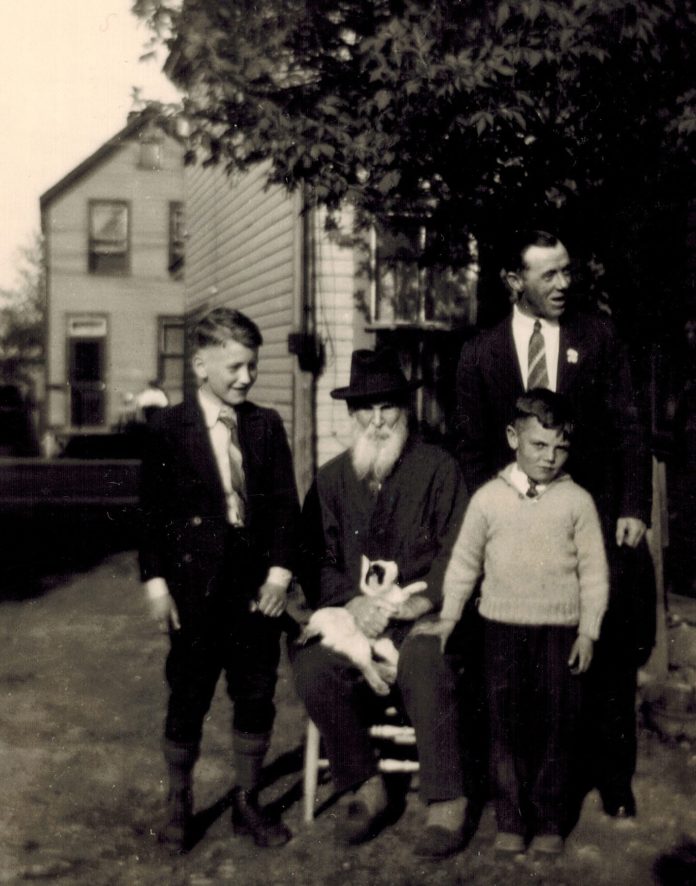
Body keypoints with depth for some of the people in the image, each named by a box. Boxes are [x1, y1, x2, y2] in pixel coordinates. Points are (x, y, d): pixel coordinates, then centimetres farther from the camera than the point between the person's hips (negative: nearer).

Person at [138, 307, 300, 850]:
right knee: (188, 698, 6)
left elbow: (286, 504, 4)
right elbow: (153, 509, -3)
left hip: (257, 584, 3)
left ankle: (247, 802, 26)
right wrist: (156, 579, -8)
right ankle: (179, 803, 25)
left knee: (257, 697, 9)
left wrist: (280, 571, -5)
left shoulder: (267, 425, 5)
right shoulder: (169, 428, -3)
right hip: (195, 586, -3)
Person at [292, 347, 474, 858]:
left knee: (426, 667, -35)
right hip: (353, 612, 3)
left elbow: (457, 548, -1)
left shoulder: (438, 469, 5)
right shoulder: (332, 478, 14)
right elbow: (316, 558, 9)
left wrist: (424, 600, -16)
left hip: (421, 617, -3)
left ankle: (447, 805, -19)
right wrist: (353, 601, -9)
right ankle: (365, 788, -7)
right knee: (312, 668, -26)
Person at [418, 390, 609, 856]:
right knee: (507, 728, 6)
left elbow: (594, 572, 1)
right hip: (503, 628, 1)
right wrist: (449, 617, 4)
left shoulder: (577, 501, -2)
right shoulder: (489, 498, 0)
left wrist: (589, 630, -3)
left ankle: (550, 821, 19)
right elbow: (464, 563, 8)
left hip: (561, 631, 0)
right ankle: (511, 821, 18)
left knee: (557, 729, 5)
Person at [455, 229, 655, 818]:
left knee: (610, 657, 4)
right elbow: (471, 447, 8)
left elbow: (630, 428, 3)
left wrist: (633, 509, -5)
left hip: (596, 520, 0)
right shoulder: (480, 352, 6)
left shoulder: (598, 337, 4)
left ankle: (613, 781, 19)